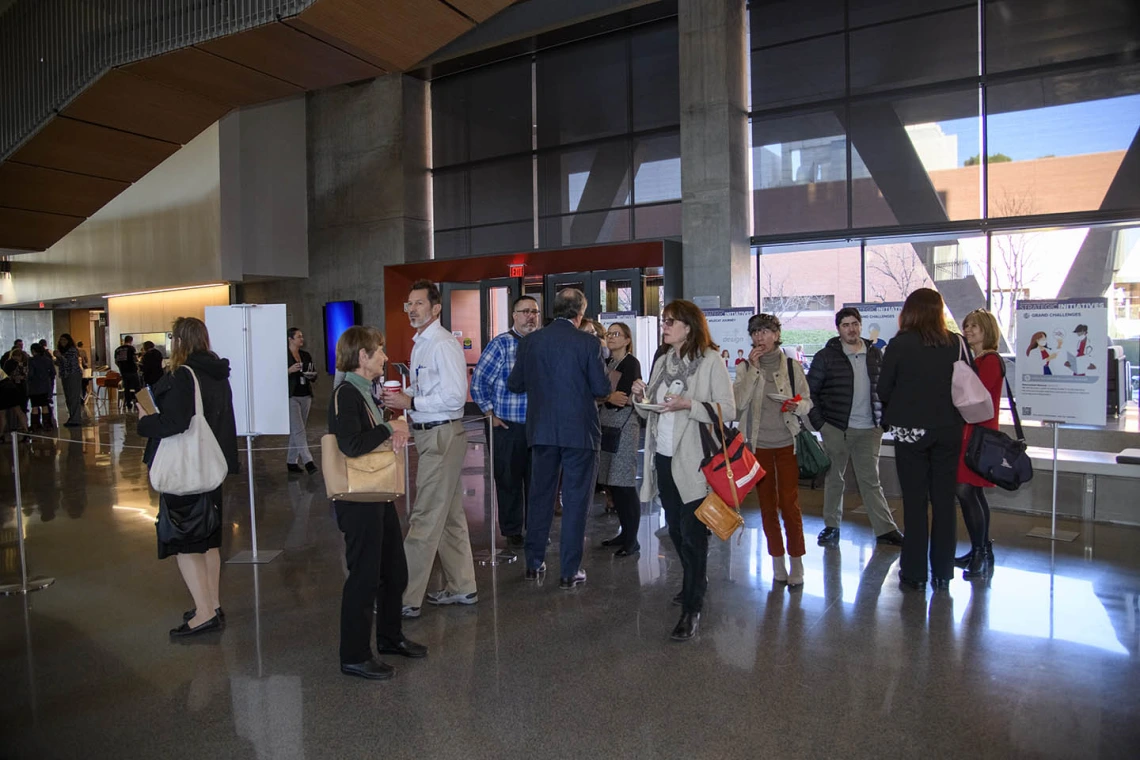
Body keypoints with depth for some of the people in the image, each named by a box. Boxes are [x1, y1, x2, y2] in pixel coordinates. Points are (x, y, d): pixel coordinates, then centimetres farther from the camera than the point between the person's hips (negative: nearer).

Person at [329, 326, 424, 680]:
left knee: (395, 570, 18)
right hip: (358, 501, -10)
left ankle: (390, 637, 35)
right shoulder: (345, 394, -17)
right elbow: (351, 445, -30)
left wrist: (395, 431, 1)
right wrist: (390, 428, -16)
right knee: (365, 576, -1)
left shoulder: (365, 391, 13)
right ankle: (354, 657, 13)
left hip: (378, 495, 10)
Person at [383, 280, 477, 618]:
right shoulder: (421, 343, 14)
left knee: (425, 518, -4)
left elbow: (454, 397, -23)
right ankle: (460, 587, 28)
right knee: (449, 515, 16)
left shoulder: (443, 345, -16)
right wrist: (402, 395, 5)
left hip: (442, 436, -10)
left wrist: (409, 402, -19)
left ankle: (407, 599, 4)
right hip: (430, 435, 10)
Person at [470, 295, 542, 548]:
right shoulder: (501, 344, -5)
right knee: (509, 479, 6)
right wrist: (491, 413, -6)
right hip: (509, 426, -3)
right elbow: (478, 380, -6)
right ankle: (512, 531, 20)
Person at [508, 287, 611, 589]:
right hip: (579, 430, -3)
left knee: (540, 495, 16)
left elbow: (515, 383, 6)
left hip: (542, 429, 3)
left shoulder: (530, 341, 0)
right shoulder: (587, 342, -10)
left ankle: (534, 563, 24)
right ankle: (569, 572, 10)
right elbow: (602, 389, -9)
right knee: (575, 501, 5)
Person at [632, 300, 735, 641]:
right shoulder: (662, 362, 12)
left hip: (692, 461, -7)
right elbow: (651, 411, 17)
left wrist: (688, 404, -24)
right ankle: (694, 584, 39)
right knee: (676, 530, 18)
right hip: (663, 458, 7)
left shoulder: (711, 361, -8)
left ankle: (693, 608, 5)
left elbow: (728, 410, -14)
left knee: (693, 533, -4)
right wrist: (640, 397, -4)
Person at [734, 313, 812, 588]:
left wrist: (797, 406, -16)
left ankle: (796, 562, 7)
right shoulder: (746, 368, 4)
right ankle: (777, 560, 20)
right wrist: (753, 368, -13)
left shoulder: (792, 366, 2)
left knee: (789, 502, -6)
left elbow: (807, 402, 7)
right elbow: (739, 402, -9)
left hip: (787, 443, -1)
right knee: (767, 504, 8)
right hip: (758, 444, 2)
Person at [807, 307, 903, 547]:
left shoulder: (875, 354, 9)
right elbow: (809, 391, -1)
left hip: (869, 429, 2)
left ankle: (885, 529, 12)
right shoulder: (826, 356, -2)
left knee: (870, 480, 7)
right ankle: (831, 526, 18)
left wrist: (883, 419, 6)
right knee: (834, 478, 7)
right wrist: (819, 423, -6)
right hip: (836, 428, -2)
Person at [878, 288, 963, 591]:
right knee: (944, 501, 10)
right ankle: (942, 573, 18)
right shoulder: (956, 344, -2)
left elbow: (884, 389, -4)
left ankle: (915, 573, 10)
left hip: (910, 430, -2)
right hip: (948, 430, 3)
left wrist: (893, 413, 15)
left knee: (915, 501, 5)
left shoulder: (899, 345, -10)